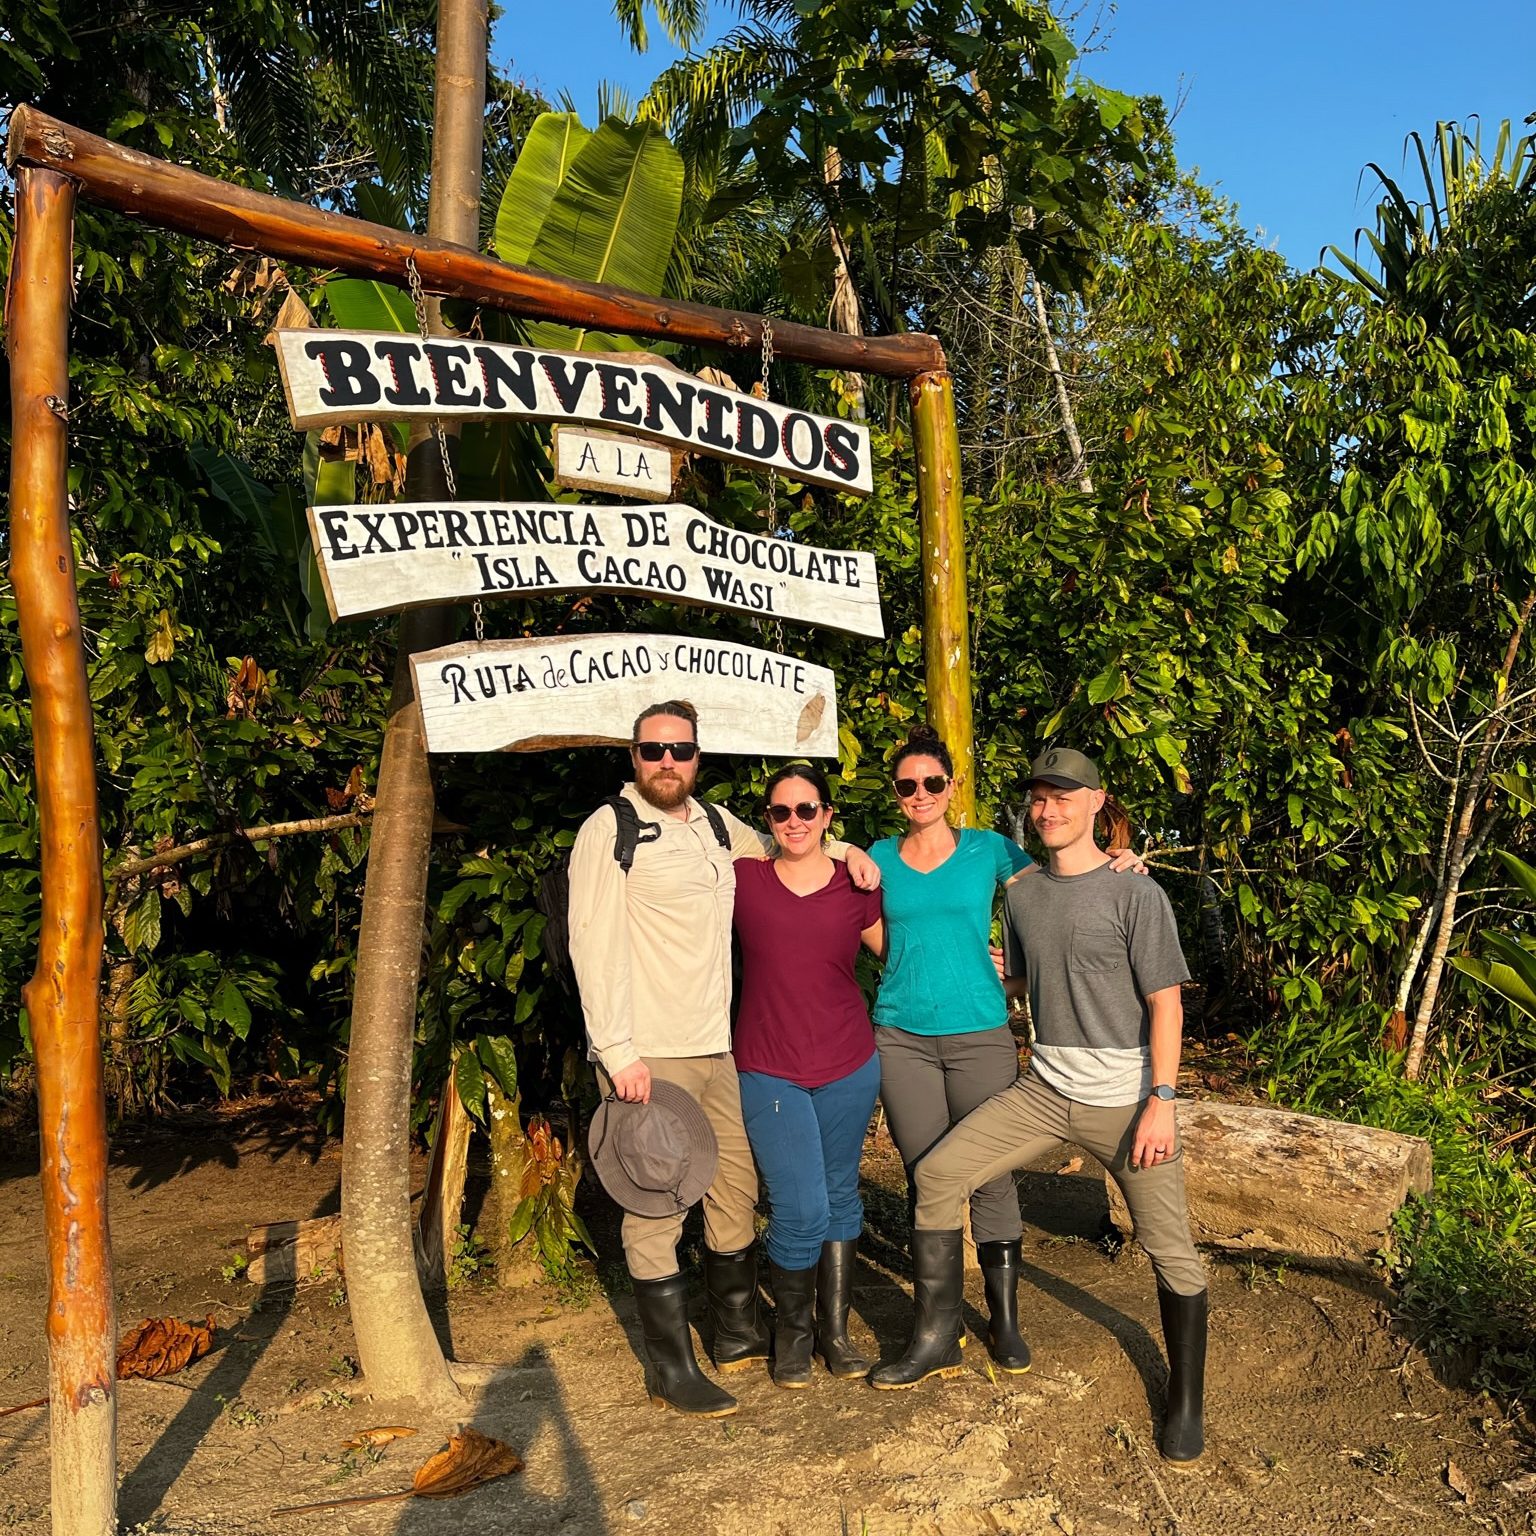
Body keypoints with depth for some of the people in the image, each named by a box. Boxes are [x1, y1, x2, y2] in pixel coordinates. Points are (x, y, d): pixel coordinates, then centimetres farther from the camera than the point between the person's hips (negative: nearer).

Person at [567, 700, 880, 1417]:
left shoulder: (718, 826, 12)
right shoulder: (610, 829, -7)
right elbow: (594, 945, -12)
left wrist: (845, 849, 12)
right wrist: (617, 1050, -18)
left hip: (719, 1046, 7)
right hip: (647, 1055, -7)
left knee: (735, 1187, 16)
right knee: (657, 1205, -1)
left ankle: (739, 1331, 35)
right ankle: (670, 1369, 13)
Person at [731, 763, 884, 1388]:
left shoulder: (856, 889, 1)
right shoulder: (743, 880, -3)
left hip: (849, 1066, 2)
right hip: (769, 1071, -2)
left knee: (840, 1196, 13)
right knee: (800, 1210, -6)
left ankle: (835, 1329, 30)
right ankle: (792, 1329, 20)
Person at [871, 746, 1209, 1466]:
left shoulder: (1135, 894, -9)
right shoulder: (1022, 894, 7)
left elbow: (1166, 1003, -11)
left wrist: (1160, 1100, -16)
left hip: (1126, 1099, -5)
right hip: (1044, 1089, 5)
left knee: (1170, 1249, -1)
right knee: (937, 1172, -4)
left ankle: (1186, 1402, 22)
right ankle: (936, 1339, 11)